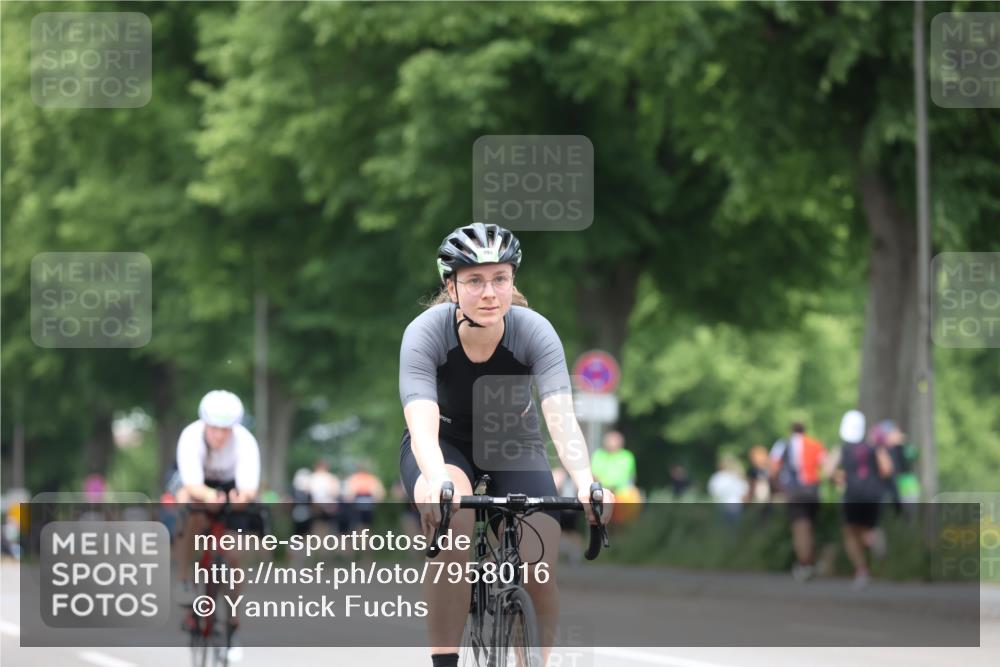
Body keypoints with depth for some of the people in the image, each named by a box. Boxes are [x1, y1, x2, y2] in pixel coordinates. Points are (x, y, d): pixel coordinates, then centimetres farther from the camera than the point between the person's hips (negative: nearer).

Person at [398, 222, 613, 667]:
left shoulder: (534, 332, -26)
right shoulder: (427, 332, -28)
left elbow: (561, 416, -38)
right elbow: (422, 425, -41)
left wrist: (585, 483, -56)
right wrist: (436, 482, -62)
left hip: (514, 444, 2)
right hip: (445, 443, -1)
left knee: (539, 571, -18)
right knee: (450, 516, -35)